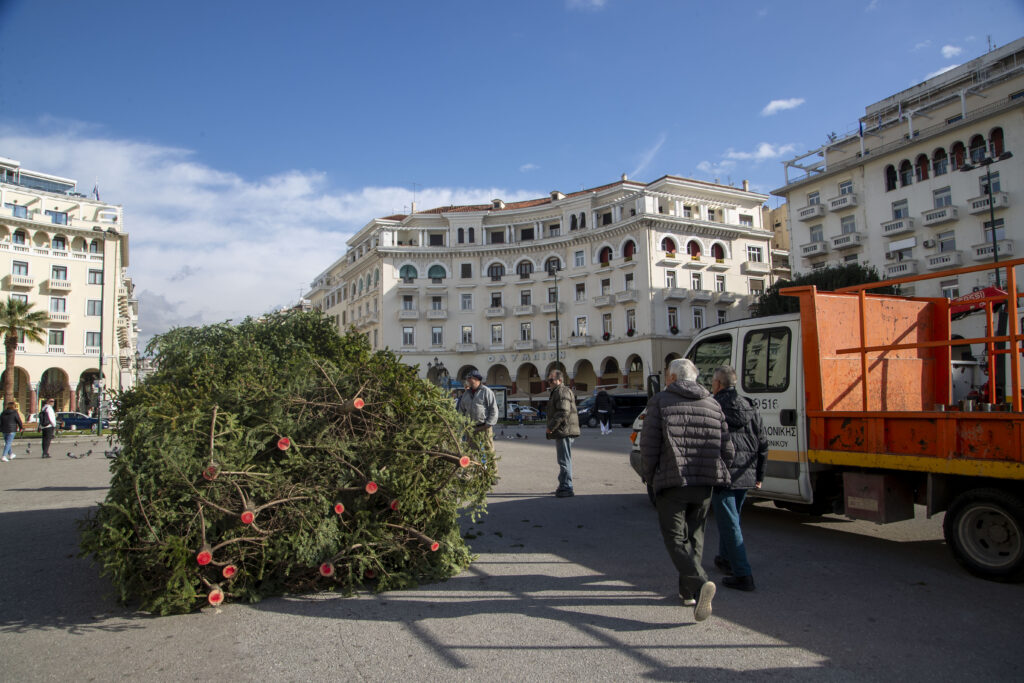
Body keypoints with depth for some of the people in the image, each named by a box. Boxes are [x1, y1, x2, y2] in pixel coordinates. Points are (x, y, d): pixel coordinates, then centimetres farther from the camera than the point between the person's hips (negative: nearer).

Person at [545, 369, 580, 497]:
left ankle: (567, 488, -5)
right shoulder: (557, 392, 21)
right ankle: (563, 486, 26)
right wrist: (551, 429, 19)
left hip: (564, 432, -11)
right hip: (562, 433, 11)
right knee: (563, 459, 17)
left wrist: (551, 427, -20)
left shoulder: (563, 392, -14)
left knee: (564, 460, -8)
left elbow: (563, 412, -24)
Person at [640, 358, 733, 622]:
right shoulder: (713, 405, 9)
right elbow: (727, 450, 6)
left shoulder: (660, 402, -4)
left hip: (671, 483, -4)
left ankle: (699, 583, -19)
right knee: (694, 536, 19)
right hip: (703, 485, 5)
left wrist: (651, 477, 5)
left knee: (676, 539, 2)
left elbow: (648, 445, -9)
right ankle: (688, 591, 24)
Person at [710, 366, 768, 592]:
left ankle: (743, 575, -2)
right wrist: (759, 475, 17)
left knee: (729, 524, -1)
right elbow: (763, 444, 11)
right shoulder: (750, 409, 9)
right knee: (731, 519, 23)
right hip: (745, 476, 7)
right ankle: (726, 558, 39)